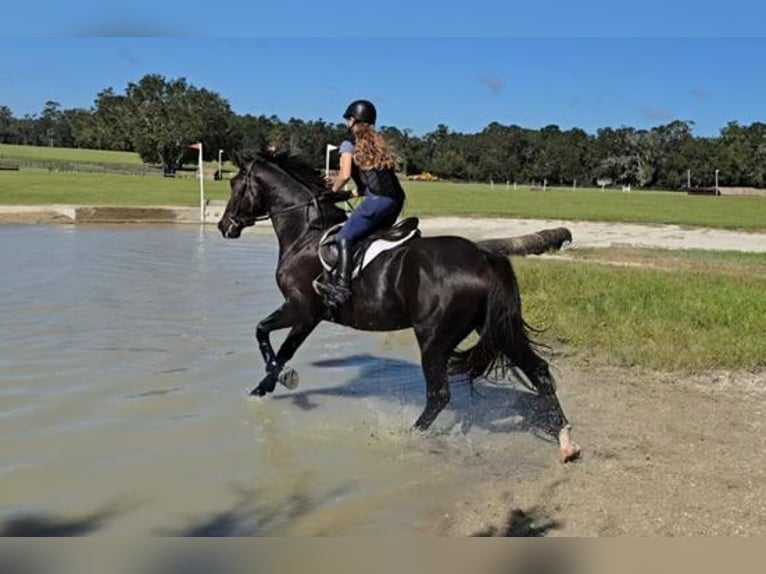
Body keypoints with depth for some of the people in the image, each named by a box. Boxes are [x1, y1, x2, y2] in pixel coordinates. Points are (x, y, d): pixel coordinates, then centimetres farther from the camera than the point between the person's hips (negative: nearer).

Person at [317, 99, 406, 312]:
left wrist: (334, 189, 12)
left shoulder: (350, 142, 5)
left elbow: (345, 174, -6)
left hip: (378, 198, -8)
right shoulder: (377, 141, 27)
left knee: (344, 237, -12)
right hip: (396, 198, 8)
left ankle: (342, 285, -28)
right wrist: (359, 190, 29)